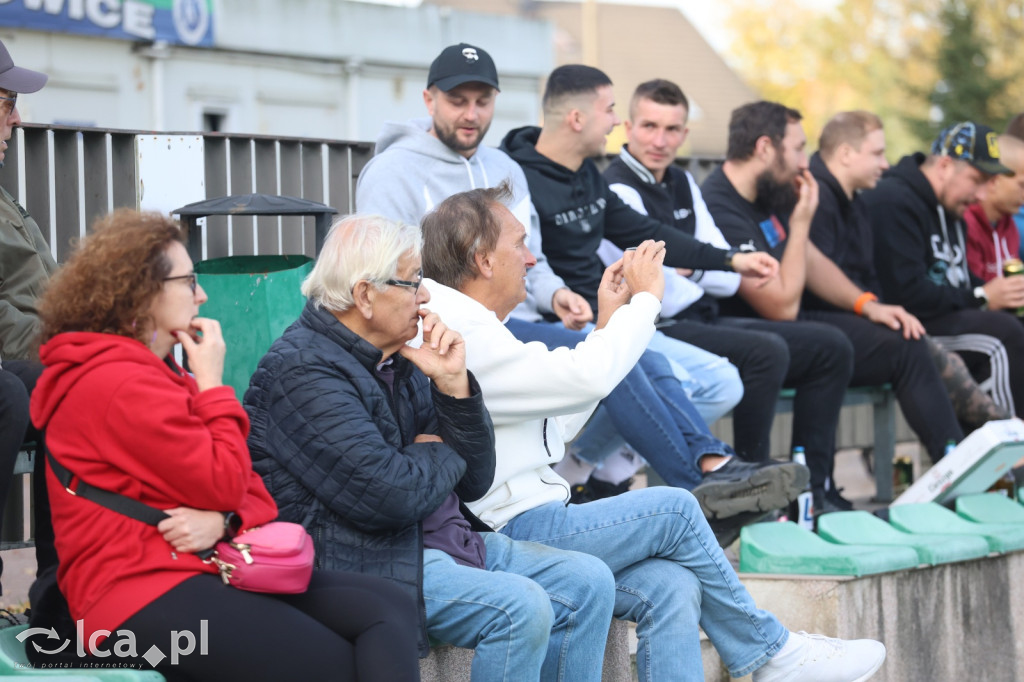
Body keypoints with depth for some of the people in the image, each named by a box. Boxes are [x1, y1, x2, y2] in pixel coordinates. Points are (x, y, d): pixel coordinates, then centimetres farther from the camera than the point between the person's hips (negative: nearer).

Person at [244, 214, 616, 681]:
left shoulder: (398, 360, 14)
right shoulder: (305, 371, -15)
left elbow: (474, 483, 12)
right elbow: (387, 497, -25)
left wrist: (454, 386, -2)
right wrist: (441, 455, -3)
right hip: (362, 561, -10)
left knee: (587, 582, 0)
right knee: (519, 607, -26)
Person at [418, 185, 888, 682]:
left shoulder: (476, 330, 20)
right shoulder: (463, 339, -15)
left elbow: (558, 425, 24)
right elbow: (588, 376, -23)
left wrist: (608, 322, 19)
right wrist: (646, 298, -7)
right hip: (509, 536, -10)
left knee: (670, 589, -10)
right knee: (673, 509, -9)